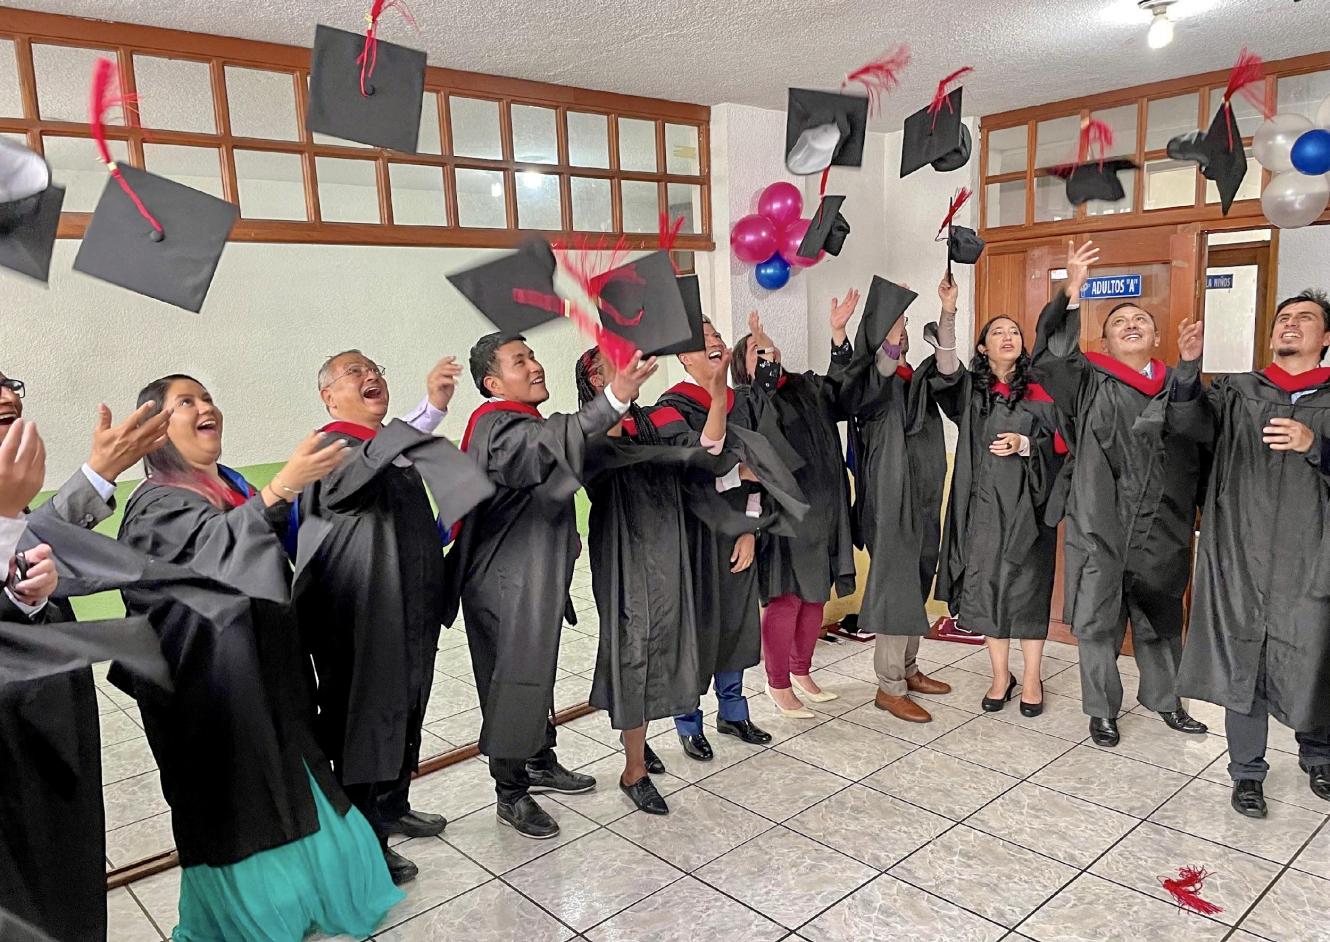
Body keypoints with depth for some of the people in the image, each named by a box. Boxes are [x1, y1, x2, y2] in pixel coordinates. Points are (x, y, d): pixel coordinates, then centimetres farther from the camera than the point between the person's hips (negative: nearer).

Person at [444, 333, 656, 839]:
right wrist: (614, 399, -57)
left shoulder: (527, 424, 13)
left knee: (538, 675, 20)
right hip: (506, 583, -10)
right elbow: (550, 441, -43)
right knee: (515, 683, -1)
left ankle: (540, 763, 37)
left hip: (534, 578, 10)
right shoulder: (497, 428, -22)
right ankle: (510, 794, 14)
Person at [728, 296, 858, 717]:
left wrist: (838, 334, -8)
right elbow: (763, 413, -26)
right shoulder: (748, 399, -6)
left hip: (822, 510, 7)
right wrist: (763, 354, -40)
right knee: (785, 600, -1)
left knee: (814, 596, 14)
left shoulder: (806, 387, 14)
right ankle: (778, 684, 16)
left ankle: (801, 673, 31)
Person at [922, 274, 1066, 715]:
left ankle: (1031, 678, 19)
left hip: (1026, 504, -1)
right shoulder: (970, 388, 4)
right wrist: (948, 313, -30)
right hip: (983, 504, 1)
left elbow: (1058, 444, 3)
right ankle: (1001, 675, 21)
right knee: (985, 587, 6)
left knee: (1027, 588, 4)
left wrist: (1024, 444, -17)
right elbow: (945, 368, -17)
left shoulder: (1039, 393, 3)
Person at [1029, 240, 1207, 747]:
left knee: (1160, 619, 17)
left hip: (1159, 528, 4)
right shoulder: (1089, 382, -2)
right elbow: (1050, 356, -21)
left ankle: (1165, 699, 36)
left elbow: (1198, 454, 10)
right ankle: (1102, 710, 20)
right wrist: (1071, 292, -30)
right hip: (1100, 525, -3)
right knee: (1098, 621, 5)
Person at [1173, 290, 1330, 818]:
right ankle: (1247, 772, 20)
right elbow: (1200, 423, -9)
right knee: (1242, 661, 5)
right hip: (1241, 553, 0)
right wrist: (1189, 366, -24)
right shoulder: (1237, 391, 9)